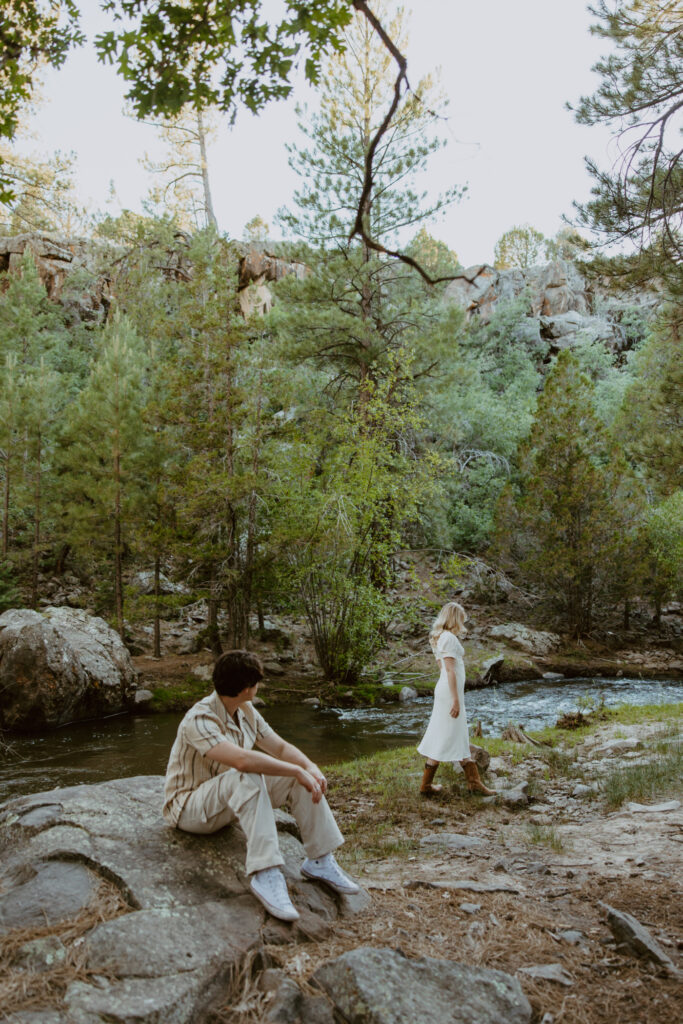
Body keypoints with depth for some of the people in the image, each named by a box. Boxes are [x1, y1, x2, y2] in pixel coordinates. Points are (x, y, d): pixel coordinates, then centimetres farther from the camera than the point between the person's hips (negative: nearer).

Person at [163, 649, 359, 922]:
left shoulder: (246, 712, 1)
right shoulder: (199, 720, -27)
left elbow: (281, 748, 6)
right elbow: (242, 759, -42)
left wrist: (310, 767, -15)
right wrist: (297, 771, -36)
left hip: (235, 799, 8)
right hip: (190, 806, -8)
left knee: (300, 775, -10)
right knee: (246, 777, -38)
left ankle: (319, 861, -6)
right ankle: (265, 874, -40)